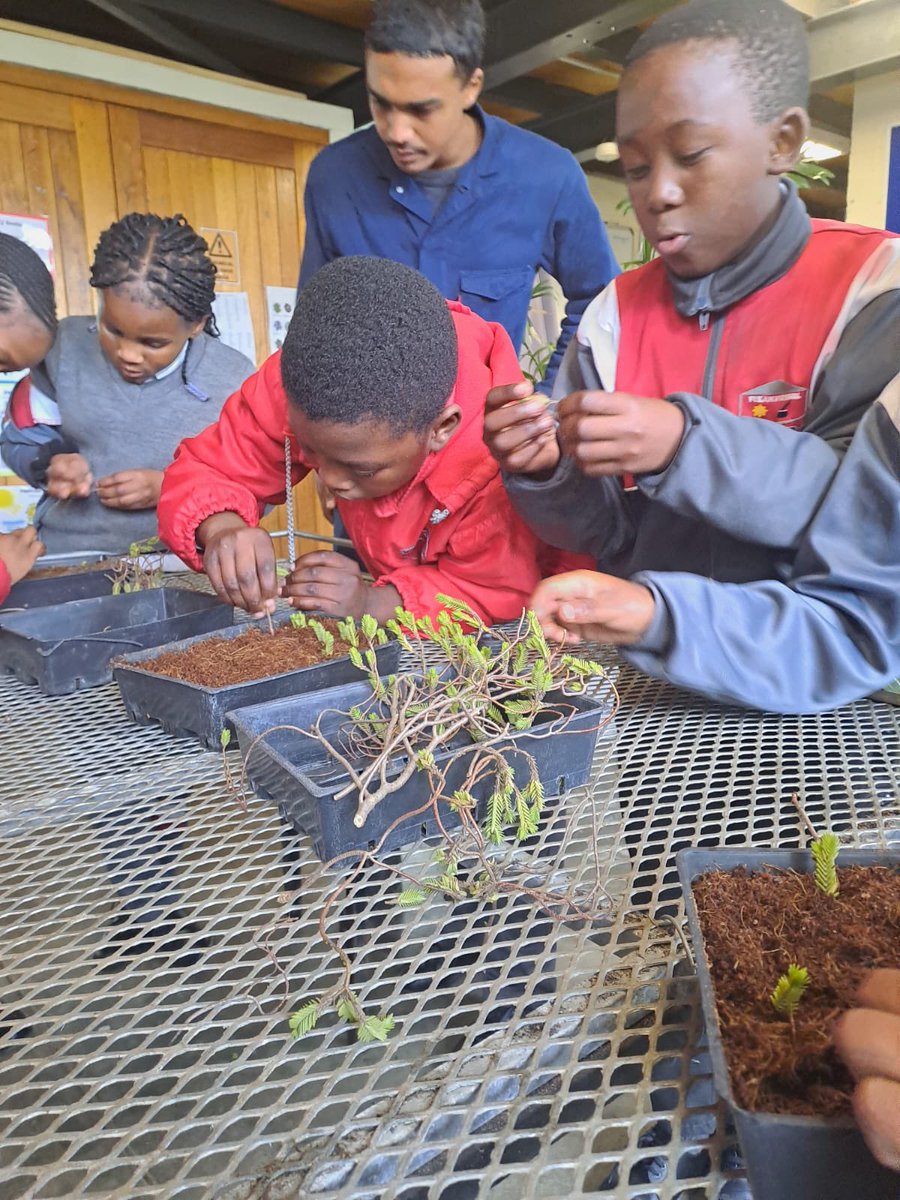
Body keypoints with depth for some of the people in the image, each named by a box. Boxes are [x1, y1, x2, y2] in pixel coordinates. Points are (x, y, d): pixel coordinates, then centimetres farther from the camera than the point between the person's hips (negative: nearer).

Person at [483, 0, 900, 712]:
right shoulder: (616, 313, 5)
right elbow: (605, 531, 4)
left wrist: (686, 444, -26)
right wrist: (548, 472, -16)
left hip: (809, 680, -1)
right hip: (637, 667, 2)